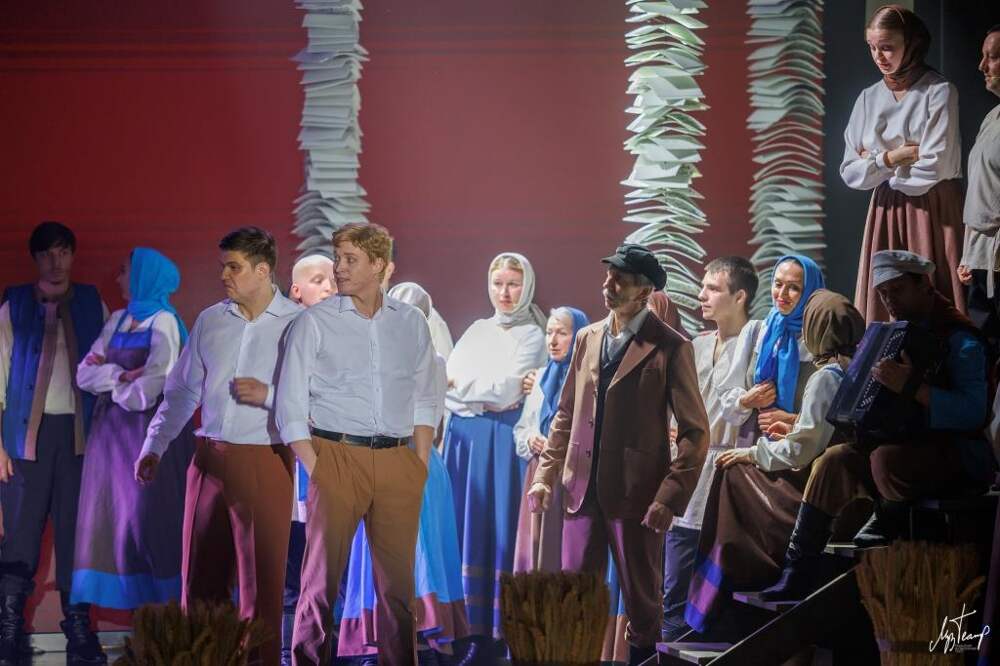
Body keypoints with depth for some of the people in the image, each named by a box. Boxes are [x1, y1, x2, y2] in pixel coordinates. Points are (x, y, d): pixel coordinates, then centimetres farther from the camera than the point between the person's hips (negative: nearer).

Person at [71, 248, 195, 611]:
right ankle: (131, 599, 6)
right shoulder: (117, 321, 13)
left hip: (150, 430, -7)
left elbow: (151, 387, -17)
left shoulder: (163, 322, -7)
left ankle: (166, 606, -4)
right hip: (112, 431, 7)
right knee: (114, 515, 3)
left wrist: (108, 378, 0)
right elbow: (85, 374, 5)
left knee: (150, 517, -8)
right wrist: (122, 376, -12)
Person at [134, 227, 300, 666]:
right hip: (210, 460, 5)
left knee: (261, 582, -1)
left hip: (265, 462, -4)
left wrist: (268, 395, -16)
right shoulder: (210, 322, 10)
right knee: (201, 578, 8)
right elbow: (182, 391, 15)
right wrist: (154, 447, 8)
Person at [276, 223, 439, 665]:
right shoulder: (315, 322, 2)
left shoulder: (411, 323, 11)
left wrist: (421, 464, 5)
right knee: (322, 577, -2)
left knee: (398, 579, 4)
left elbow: (425, 401, 16)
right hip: (338, 457, -3)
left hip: (398, 462, 3)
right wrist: (315, 469, -9)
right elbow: (290, 408, -1)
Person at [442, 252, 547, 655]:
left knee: (501, 529, -5)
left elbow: (504, 390, -12)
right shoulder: (477, 330, 15)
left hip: (502, 440, -5)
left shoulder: (531, 336, -1)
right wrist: (484, 399, -12)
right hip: (465, 437, 5)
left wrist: (459, 385, -2)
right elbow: (443, 386, 4)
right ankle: (475, 628, 6)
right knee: (467, 529, 3)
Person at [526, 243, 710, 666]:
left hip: (635, 493, -5)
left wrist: (670, 498, -16)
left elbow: (695, 433, -9)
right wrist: (546, 474, 8)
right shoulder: (588, 338, 10)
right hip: (583, 488, 5)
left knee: (642, 599, 7)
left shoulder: (670, 348, -8)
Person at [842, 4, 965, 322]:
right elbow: (850, 173, 7)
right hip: (886, 212, 5)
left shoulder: (939, 93, -6)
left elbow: (935, 167, -14)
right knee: (880, 313, 0)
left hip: (932, 212, -5)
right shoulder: (869, 99, 10)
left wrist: (875, 164, -2)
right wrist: (889, 159, -10)